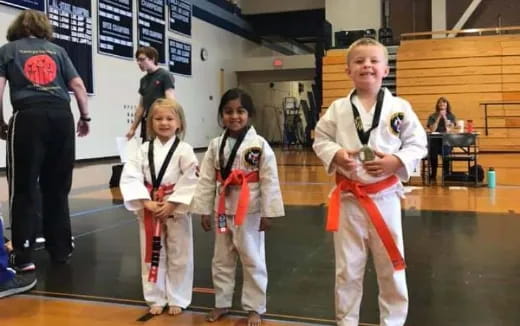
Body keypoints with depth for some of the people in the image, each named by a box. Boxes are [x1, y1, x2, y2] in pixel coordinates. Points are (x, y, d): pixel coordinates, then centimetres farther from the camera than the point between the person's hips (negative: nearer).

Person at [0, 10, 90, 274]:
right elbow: (78, 85, 12)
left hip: (29, 117, -3)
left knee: (24, 189, 3)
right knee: (57, 187, 12)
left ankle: (23, 257, 1)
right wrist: (85, 117, 21)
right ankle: (60, 249, 19)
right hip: (61, 116, 3)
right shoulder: (57, 50, 19)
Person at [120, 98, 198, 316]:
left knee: (179, 257, 8)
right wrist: (147, 202, -17)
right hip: (148, 210, 3)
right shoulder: (144, 150, 1)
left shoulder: (184, 150, -8)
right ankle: (156, 299, 29)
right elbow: (130, 177, -6)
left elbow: (191, 181, -13)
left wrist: (171, 204, -18)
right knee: (151, 256, 13)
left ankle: (177, 300, 25)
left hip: (176, 210, -3)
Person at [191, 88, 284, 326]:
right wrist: (204, 211, 2)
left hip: (250, 211, -4)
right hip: (223, 210, 4)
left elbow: (269, 181, -10)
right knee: (221, 260, 16)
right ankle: (221, 303, 34)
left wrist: (267, 213, -11)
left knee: (253, 261, 8)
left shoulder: (260, 145, -10)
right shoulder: (216, 145, 1)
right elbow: (206, 180, 3)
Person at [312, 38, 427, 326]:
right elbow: (320, 140, 5)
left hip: (385, 197, 0)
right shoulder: (338, 109, -1)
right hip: (348, 198, 1)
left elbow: (418, 143, 1)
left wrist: (397, 161, -16)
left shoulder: (399, 107, -3)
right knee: (347, 269, 12)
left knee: (391, 268, 12)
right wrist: (336, 154, -14)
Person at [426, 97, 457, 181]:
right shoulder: (432, 116, 9)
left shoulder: (451, 116, 11)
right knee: (433, 153, -33)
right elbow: (432, 130, -6)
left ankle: (446, 175, -15)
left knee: (445, 151, -34)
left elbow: (448, 130, -4)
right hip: (435, 140, 0)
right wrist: (438, 118, -7)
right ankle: (433, 175, -10)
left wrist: (444, 117, -6)